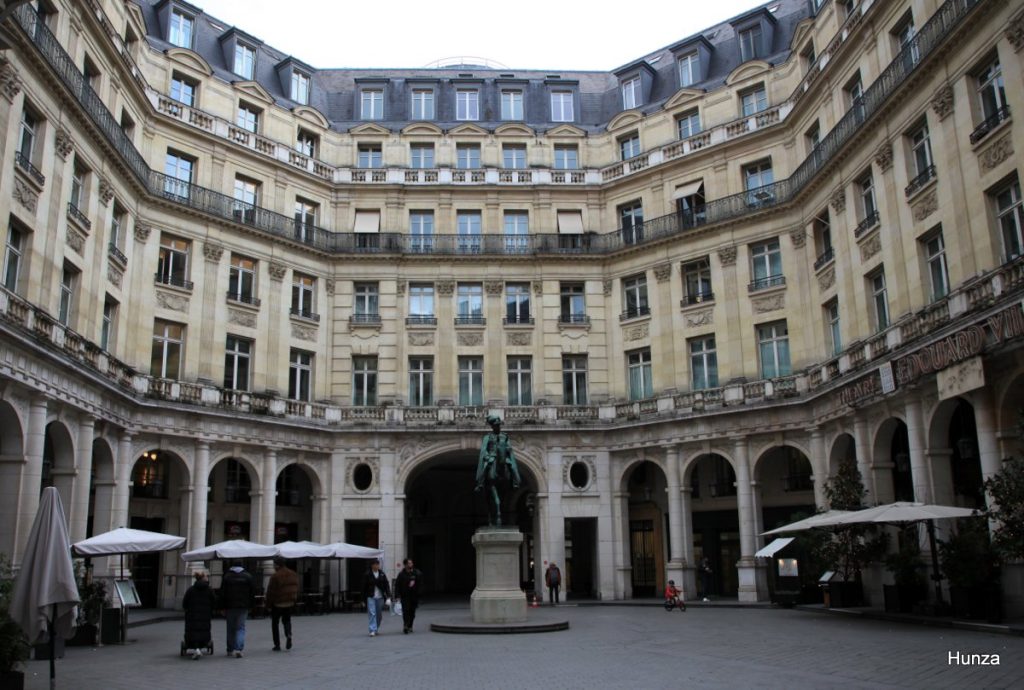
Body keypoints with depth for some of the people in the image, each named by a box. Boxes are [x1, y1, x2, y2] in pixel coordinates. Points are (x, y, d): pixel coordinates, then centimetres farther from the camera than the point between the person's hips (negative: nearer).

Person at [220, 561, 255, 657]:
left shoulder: (227, 576, 1)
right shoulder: (248, 576, 3)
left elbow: (222, 593, 0)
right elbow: (253, 591, 2)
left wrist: (223, 607, 4)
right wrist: (250, 605, 10)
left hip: (230, 606, 0)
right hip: (243, 606, 0)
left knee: (230, 628, 12)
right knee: (241, 628, 1)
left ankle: (230, 650, 18)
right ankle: (238, 649, -15)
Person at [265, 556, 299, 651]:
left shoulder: (275, 576, -16)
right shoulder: (293, 574, 4)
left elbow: (270, 592, -12)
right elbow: (296, 589, 9)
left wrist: (269, 604, -1)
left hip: (277, 604, -5)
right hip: (290, 603, 5)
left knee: (275, 623, 11)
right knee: (287, 620, 22)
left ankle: (277, 645, 10)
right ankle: (288, 635, -6)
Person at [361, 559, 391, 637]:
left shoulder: (382, 574, 3)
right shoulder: (367, 575, -5)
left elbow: (386, 585, 1)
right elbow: (364, 587, -2)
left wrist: (388, 596, -8)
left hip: (380, 597, 3)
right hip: (371, 597, -3)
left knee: (379, 615, 8)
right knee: (372, 614, -12)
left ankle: (376, 629, 26)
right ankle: (372, 631, -12)